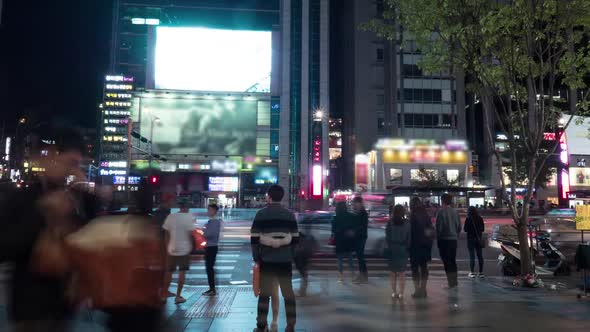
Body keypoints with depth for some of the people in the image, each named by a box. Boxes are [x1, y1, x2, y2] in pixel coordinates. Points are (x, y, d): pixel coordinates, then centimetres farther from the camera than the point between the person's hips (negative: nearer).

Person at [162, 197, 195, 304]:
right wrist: (191, 246, 3)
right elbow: (190, 234, -10)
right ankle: (178, 296, 5)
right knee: (182, 273, 4)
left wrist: (167, 246, 12)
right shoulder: (189, 217, -9)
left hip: (172, 249, 4)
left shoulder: (171, 217, 2)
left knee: (169, 272, 13)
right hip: (184, 249, -3)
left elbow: (167, 233, 4)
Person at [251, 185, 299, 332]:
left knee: (264, 293, 8)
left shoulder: (261, 214, -3)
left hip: (266, 260, -1)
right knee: (288, 293, 8)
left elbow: (254, 238, -6)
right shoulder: (290, 215, 4)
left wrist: (256, 257, 1)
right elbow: (295, 238, 5)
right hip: (285, 260, 2)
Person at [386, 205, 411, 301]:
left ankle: (394, 292, 12)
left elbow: (387, 237, -6)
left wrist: (390, 246, 5)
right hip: (403, 250, 0)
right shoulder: (407, 224, -7)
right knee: (402, 273, 7)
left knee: (393, 272, 11)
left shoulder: (390, 223, -7)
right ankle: (401, 293, 5)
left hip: (392, 250, 0)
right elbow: (409, 238, -5)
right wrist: (407, 247, 7)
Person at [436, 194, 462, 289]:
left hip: (444, 239, -6)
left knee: (447, 261, -2)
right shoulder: (455, 212, 6)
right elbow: (459, 226, 10)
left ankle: (451, 282, -3)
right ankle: (454, 281, 20)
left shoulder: (441, 212, -12)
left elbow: (439, 227, -13)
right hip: (454, 239, 6)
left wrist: (438, 236, 0)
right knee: (453, 260, 14)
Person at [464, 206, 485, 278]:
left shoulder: (468, 219, -13)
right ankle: (481, 272, 13)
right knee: (480, 255, 10)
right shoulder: (480, 218, 1)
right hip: (478, 238, 4)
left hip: (471, 238, -4)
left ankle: (472, 272, 1)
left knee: (472, 256, 0)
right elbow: (483, 229, 8)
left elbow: (465, 229, -9)